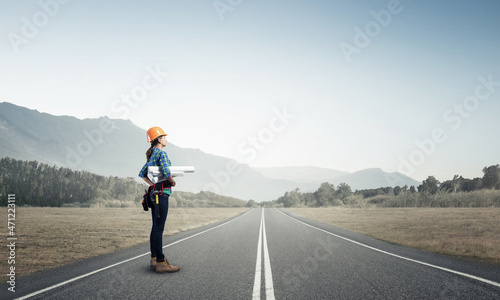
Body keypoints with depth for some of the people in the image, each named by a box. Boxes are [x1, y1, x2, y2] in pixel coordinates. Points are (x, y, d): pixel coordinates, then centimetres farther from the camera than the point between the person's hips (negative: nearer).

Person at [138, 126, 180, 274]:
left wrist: (153, 184, 12)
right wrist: (173, 182, -5)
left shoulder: (151, 155, 17)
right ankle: (161, 263, -7)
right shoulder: (161, 153, -11)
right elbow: (166, 173, -23)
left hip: (154, 192, 10)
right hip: (161, 192, -10)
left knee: (156, 227, 13)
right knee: (159, 228, -9)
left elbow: (142, 174, 21)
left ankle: (154, 259, 20)